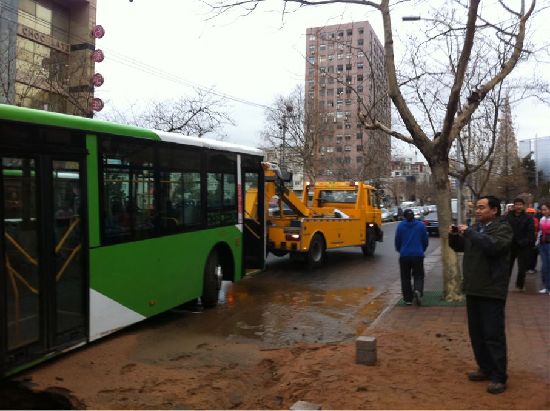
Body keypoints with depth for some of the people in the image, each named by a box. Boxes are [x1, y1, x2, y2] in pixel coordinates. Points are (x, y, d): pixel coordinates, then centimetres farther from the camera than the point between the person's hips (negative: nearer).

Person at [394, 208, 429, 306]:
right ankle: (418, 291, -20)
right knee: (418, 276, 8)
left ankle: (408, 299, 10)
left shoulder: (400, 226, -2)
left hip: (404, 255, 0)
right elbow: (425, 241, 6)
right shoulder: (421, 225, 1)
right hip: (418, 255, 0)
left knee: (405, 277, 9)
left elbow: (397, 241, 2)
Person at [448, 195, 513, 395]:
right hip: (473, 289, 8)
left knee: (493, 334, -4)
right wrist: (454, 235, 3)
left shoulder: (502, 229, -9)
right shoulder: (475, 228, 14)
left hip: (492, 291, -8)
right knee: (476, 333, 14)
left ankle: (499, 377, 3)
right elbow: (459, 246, 23)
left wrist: (469, 233, -22)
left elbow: (493, 246, -28)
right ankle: (485, 369, 27)